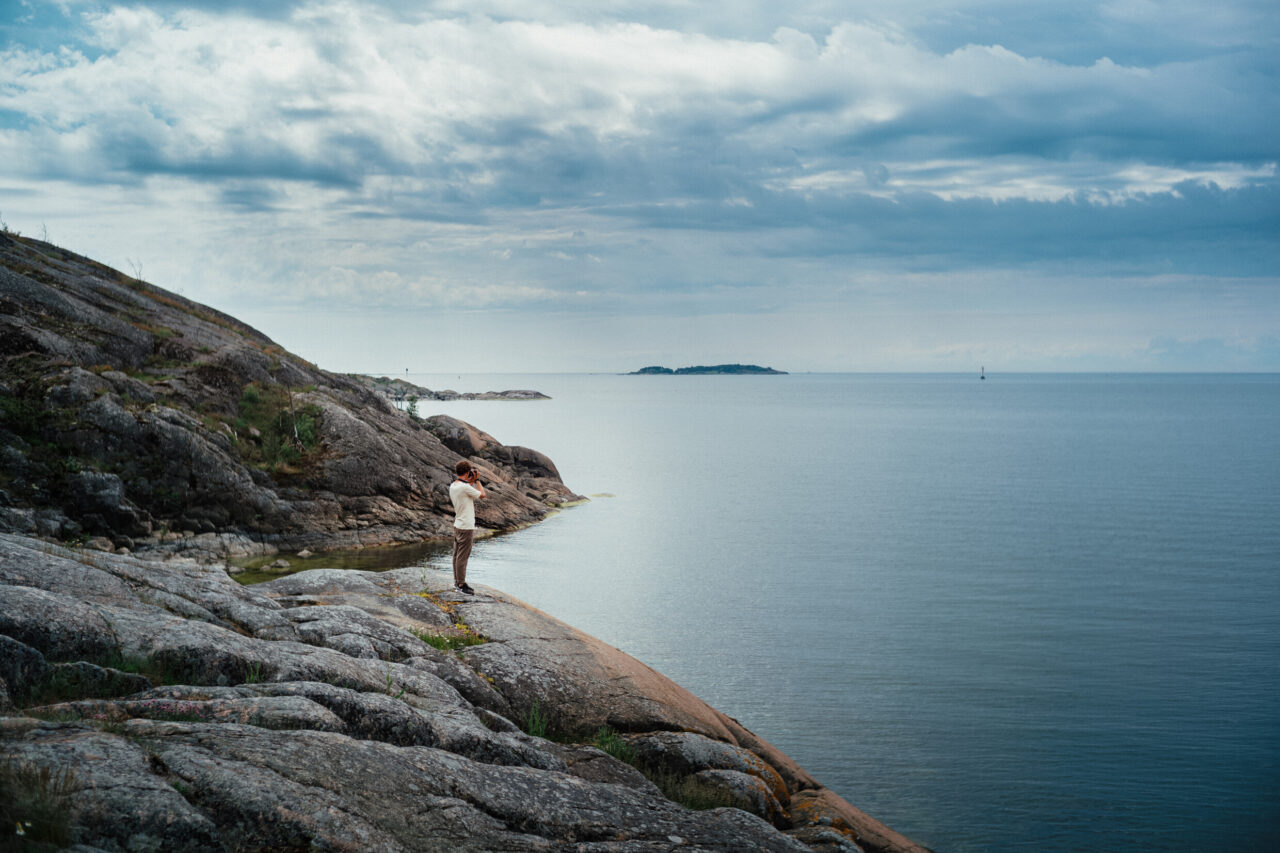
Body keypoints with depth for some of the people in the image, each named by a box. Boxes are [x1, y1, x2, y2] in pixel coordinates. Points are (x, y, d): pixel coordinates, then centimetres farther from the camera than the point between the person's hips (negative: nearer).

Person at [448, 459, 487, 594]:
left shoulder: (452, 486, 6)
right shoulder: (465, 487, -21)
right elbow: (482, 495, -9)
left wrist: (471, 482, 14)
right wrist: (477, 480, -1)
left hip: (457, 525, 9)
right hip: (466, 527, -9)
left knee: (457, 554, 16)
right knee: (463, 556, -4)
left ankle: (457, 580, 25)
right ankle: (461, 583, 1)